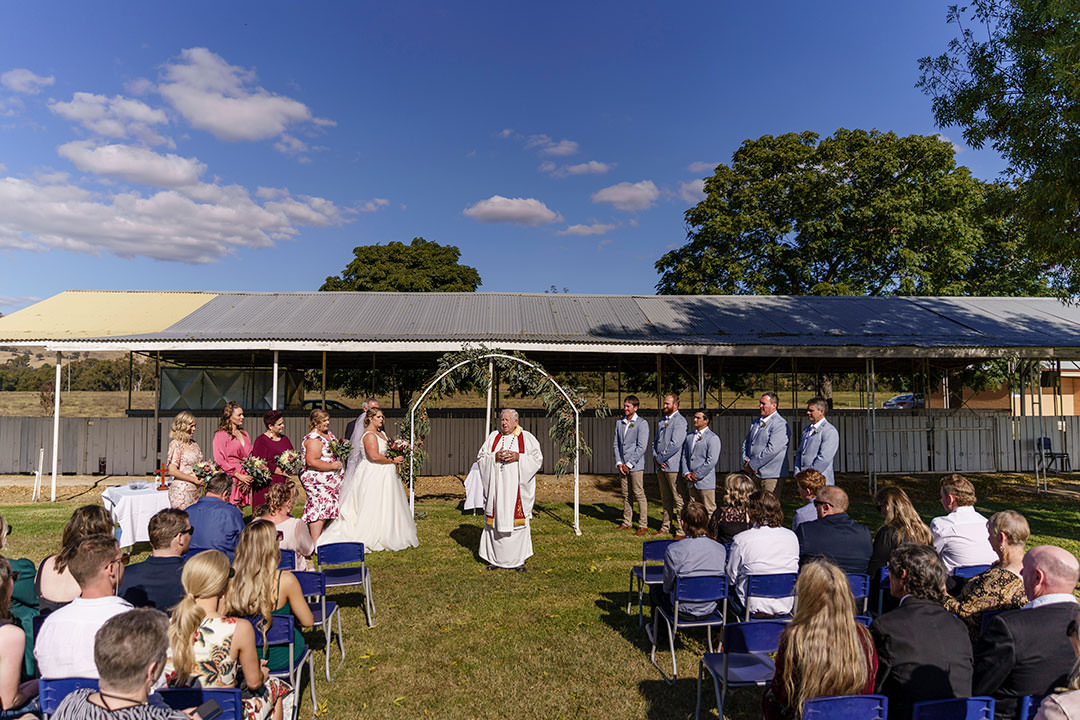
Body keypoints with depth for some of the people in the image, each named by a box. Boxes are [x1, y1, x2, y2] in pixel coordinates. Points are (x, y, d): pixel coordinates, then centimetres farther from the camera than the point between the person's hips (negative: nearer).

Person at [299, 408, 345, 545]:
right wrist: (332, 466, -21)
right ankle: (315, 543, -7)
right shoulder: (313, 439, -16)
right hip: (318, 481, -9)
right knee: (321, 507, -10)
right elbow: (311, 462, -25)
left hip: (331, 480, 9)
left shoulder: (328, 434, 13)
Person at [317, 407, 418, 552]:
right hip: (373, 476, -10)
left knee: (386, 506, 10)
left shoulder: (381, 433, 15)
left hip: (383, 475, 10)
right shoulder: (369, 434, -15)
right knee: (372, 508, -5)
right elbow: (374, 456, -25)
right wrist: (393, 460, -16)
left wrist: (396, 459, 4)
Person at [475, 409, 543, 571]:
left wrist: (518, 457, -16)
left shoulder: (527, 438, 4)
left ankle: (519, 559, 10)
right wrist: (495, 457, -12)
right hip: (496, 487, 2)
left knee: (518, 520, -1)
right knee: (496, 520, 3)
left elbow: (537, 459, -3)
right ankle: (495, 558, 13)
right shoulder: (493, 437, 11)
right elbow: (480, 458, 7)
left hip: (516, 488, -2)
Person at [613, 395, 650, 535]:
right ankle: (627, 522, 21)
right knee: (626, 495, 12)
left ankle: (643, 525, 5)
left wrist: (629, 464, -11)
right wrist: (619, 463, 1)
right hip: (622, 465, 6)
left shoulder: (642, 423, -7)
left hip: (636, 466, -6)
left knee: (639, 495, -2)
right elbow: (616, 444, 13)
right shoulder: (619, 422, 11)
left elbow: (642, 447, -11)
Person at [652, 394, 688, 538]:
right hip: (660, 466, 8)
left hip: (673, 466, -8)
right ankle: (665, 527, 25)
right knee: (665, 499, 16)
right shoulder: (662, 420, 15)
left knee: (679, 499, -3)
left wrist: (660, 458, -11)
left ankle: (682, 530, 3)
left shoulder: (680, 421, -10)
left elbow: (675, 444, -18)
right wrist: (655, 457, 3)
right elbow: (655, 441, 20)